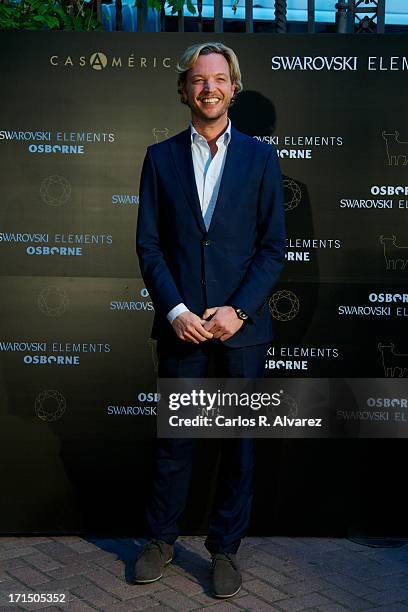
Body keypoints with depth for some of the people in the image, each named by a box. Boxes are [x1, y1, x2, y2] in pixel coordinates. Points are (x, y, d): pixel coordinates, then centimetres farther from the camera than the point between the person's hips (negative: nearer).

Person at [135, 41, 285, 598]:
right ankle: (161, 540, 28)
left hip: (241, 325, 0)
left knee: (238, 443, 8)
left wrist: (238, 309, -11)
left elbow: (273, 246, 1)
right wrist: (175, 311, -10)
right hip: (181, 323, 0)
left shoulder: (260, 157, 4)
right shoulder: (161, 156, 6)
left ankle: (225, 548, 25)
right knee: (173, 439, 9)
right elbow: (149, 244, 2)